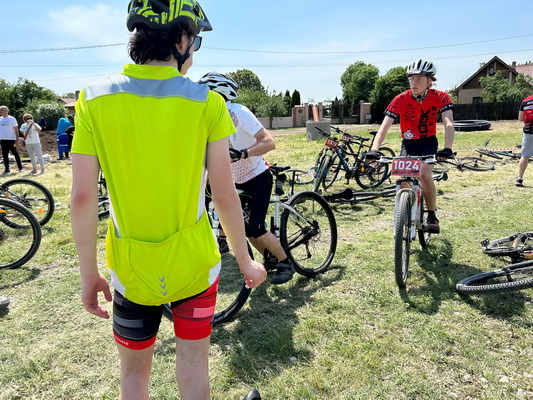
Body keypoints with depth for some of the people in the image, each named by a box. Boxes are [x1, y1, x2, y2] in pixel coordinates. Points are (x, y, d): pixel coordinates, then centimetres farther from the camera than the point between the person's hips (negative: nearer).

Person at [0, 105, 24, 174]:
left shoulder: (12, 119, -4)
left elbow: (16, 129, -5)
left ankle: (20, 168, 7)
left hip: (11, 139, -5)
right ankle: (7, 168, 12)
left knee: (15, 154, 1)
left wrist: (17, 139, -11)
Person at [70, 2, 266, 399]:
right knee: (193, 365, 19)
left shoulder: (95, 99, -8)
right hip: (194, 263, -1)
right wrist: (245, 259, 2)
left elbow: (83, 197, -10)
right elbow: (225, 195, -11)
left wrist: (89, 274, 2)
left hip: (131, 267, 2)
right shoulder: (206, 103, -11)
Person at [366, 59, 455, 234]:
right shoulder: (401, 99, -19)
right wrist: (374, 149, -42)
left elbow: (449, 124, -29)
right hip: (408, 143, 1)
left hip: (428, 142, -1)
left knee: (424, 174, -26)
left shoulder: (440, 98, -18)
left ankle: (432, 216, -7)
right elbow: (384, 126, -27)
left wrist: (447, 148, -47)